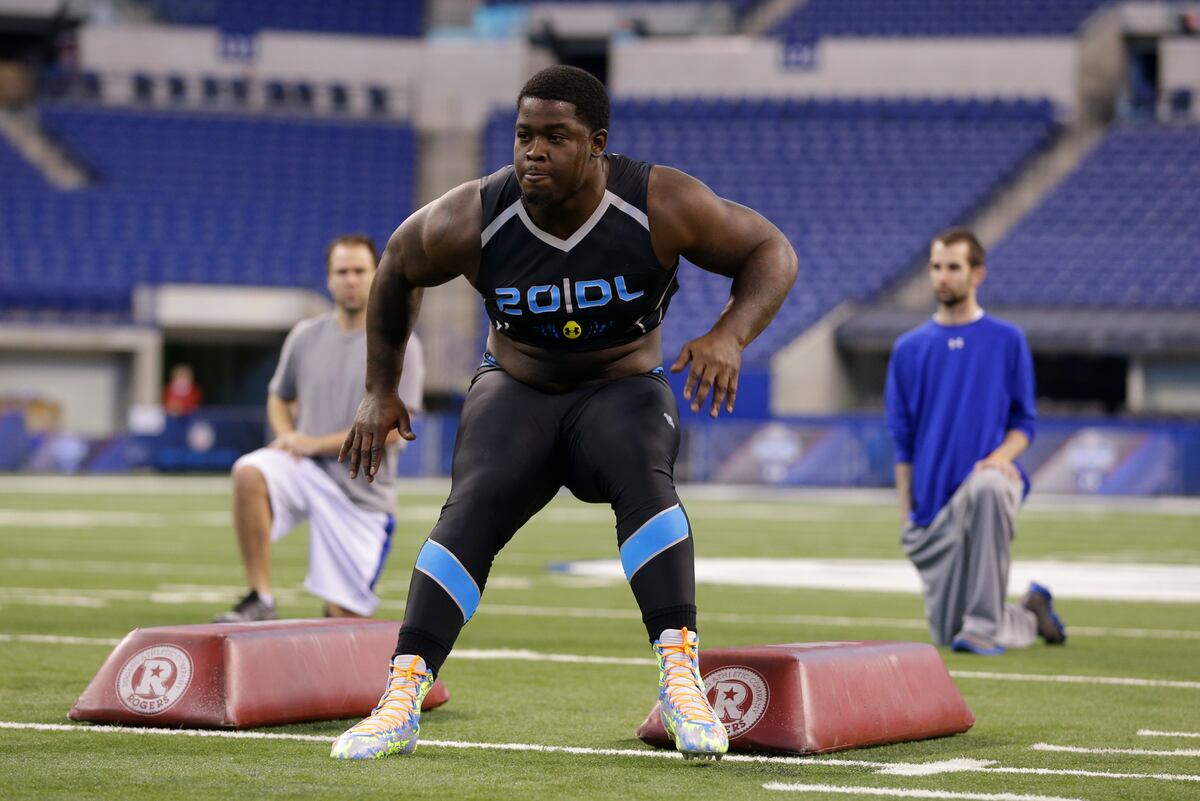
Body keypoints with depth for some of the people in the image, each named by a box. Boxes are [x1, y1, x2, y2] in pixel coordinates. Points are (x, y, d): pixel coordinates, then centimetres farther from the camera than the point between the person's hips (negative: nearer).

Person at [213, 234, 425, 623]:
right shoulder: (306, 336, 9)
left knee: (345, 614, -4)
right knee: (248, 472, -33)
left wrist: (315, 443, -12)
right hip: (305, 471, 2)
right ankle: (260, 600, -28)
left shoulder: (399, 345, -3)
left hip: (361, 489, -2)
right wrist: (287, 438, 0)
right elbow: (279, 398, 23)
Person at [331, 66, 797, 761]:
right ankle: (403, 700, -26)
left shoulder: (659, 206, -21)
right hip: (516, 390, 1)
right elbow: (399, 267, 5)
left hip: (624, 390, -1)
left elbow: (772, 253, -11)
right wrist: (381, 390, 9)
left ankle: (680, 676, -36)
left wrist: (731, 336, -29)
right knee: (475, 506, -25)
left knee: (644, 476, -34)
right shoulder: (472, 221, -16)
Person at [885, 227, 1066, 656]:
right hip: (934, 504, 3)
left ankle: (985, 623, -33)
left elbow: (1024, 421, 7)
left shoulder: (1007, 340, 6)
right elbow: (902, 442, 12)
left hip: (991, 474, -3)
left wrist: (1002, 455, -14)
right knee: (945, 634, -1)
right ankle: (1031, 615, 29)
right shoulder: (909, 349, 11)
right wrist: (907, 516, 6)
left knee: (986, 486, -42)